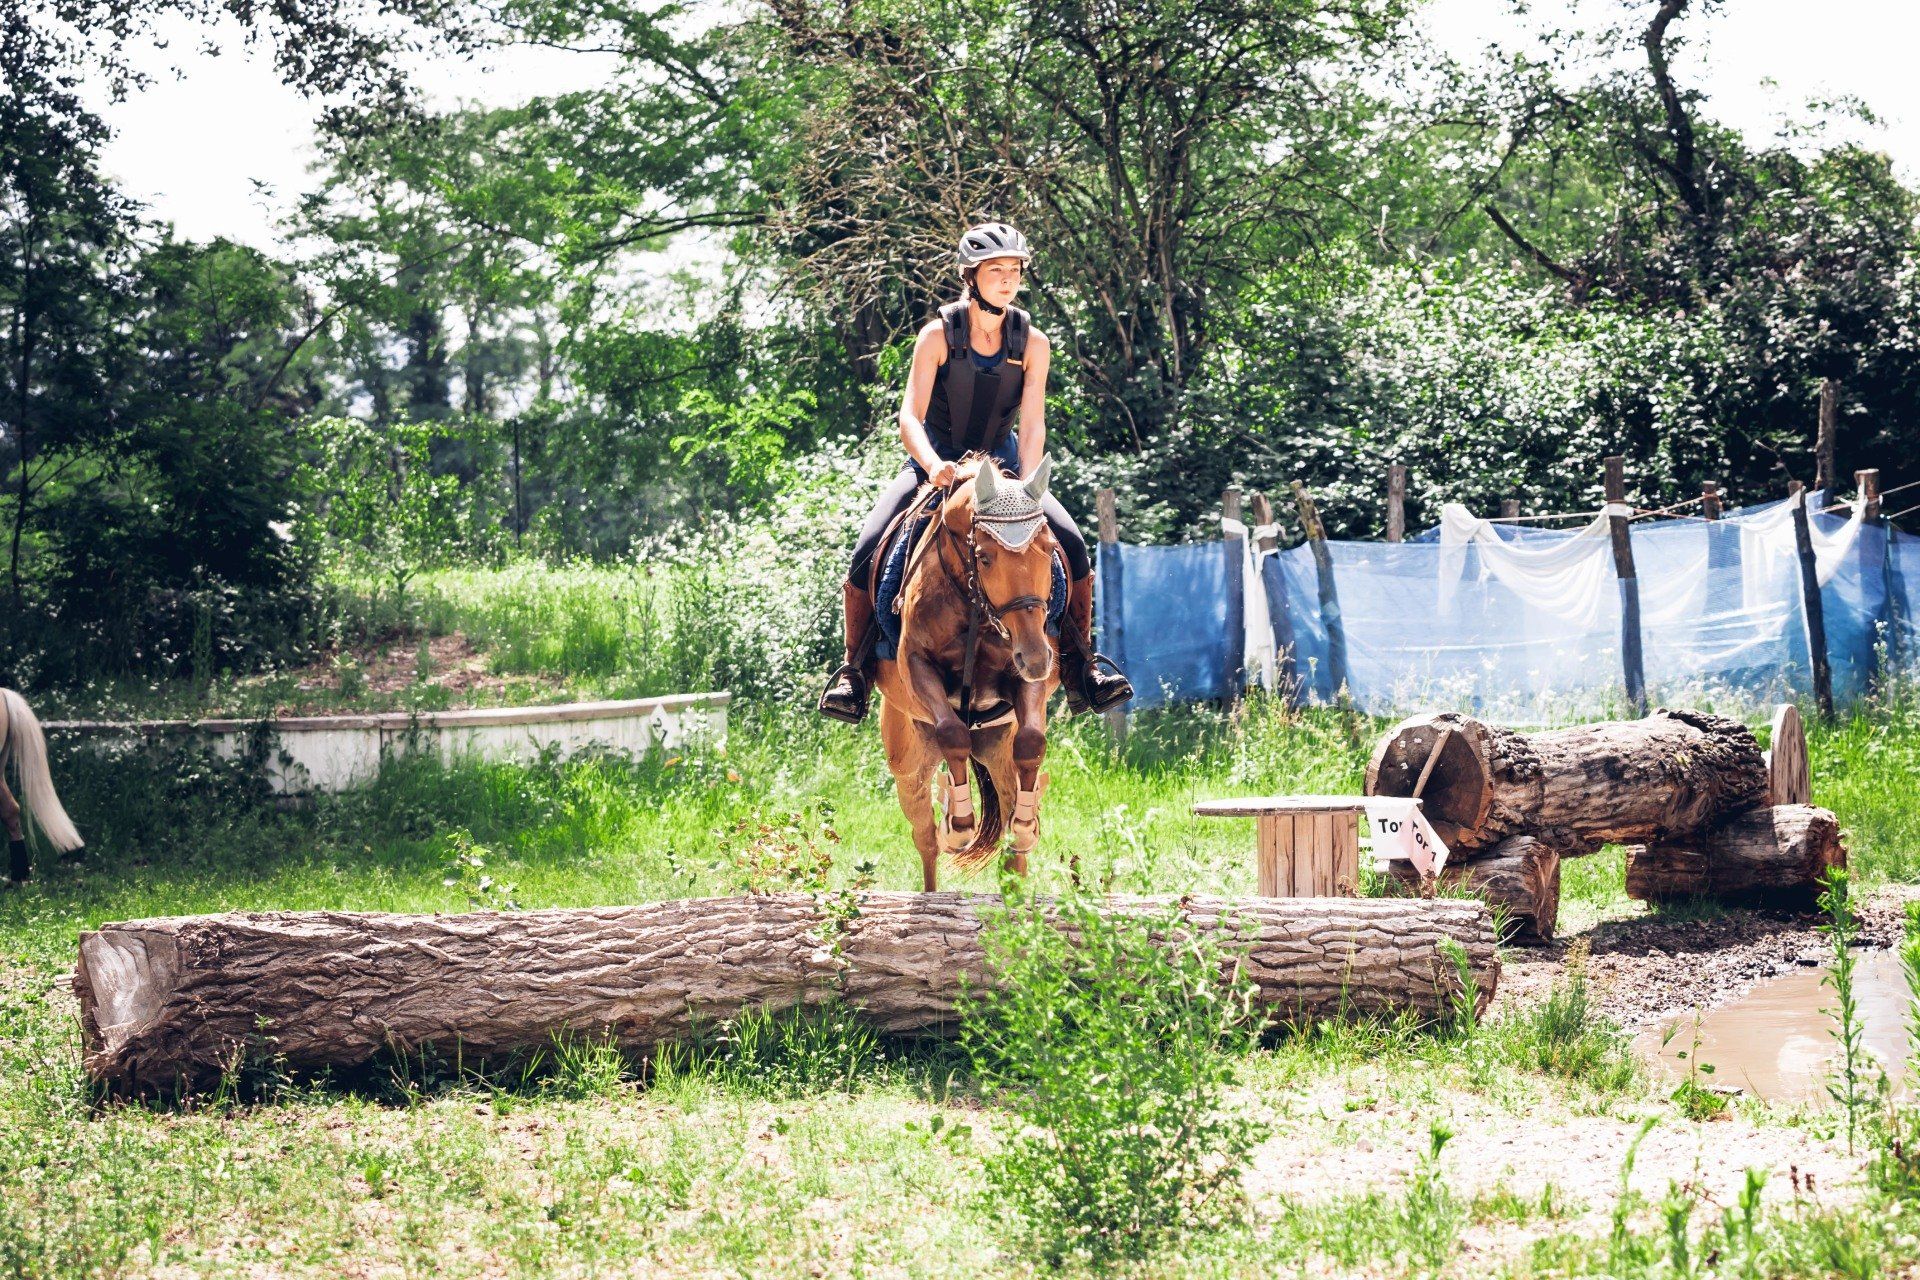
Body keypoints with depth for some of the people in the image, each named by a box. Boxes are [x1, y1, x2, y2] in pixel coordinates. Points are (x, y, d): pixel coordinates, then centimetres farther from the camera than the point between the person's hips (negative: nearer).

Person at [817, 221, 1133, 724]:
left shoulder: (1032, 343, -7)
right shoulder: (938, 335, -13)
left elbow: (1032, 425, -12)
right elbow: (910, 416, -20)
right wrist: (933, 465, -41)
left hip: (1003, 462, 2)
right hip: (935, 463, -2)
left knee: (1073, 545, -19)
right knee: (868, 551, -22)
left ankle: (1078, 664, -4)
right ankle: (853, 669, -6)